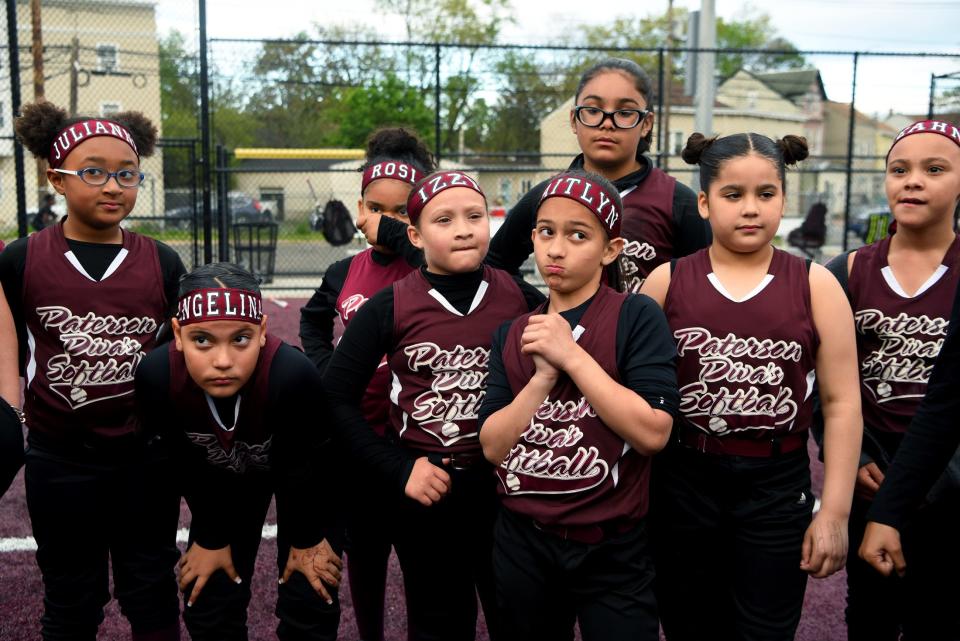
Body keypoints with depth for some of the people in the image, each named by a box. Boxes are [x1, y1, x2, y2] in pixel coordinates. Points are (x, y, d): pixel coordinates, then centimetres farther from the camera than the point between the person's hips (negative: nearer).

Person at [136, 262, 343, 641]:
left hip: (305, 476, -2)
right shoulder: (156, 377, -34)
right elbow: (188, 466, -14)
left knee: (309, 603, 2)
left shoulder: (294, 375, -44)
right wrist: (210, 538, -2)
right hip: (223, 478, 3)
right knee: (207, 603, 8)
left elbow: (303, 468, -24)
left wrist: (307, 539, -9)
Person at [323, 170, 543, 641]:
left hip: (509, 489, 1)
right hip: (426, 493, -1)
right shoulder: (389, 307, -8)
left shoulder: (521, 298, -5)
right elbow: (337, 396, -4)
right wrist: (397, 470, -10)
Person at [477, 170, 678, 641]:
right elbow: (492, 446, -3)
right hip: (522, 541, 4)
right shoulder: (512, 334, 5)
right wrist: (543, 376, -16)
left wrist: (571, 355, -20)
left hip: (611, 549, -4)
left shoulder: (637, 317, -9)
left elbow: (653, 432, -21)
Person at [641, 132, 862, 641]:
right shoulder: (666, 281, -2)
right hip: (682, 484, 1)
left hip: (777, 489, 0)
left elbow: (842, 402, -1)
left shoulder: (814, 284, -3)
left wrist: (835, 512, -4)